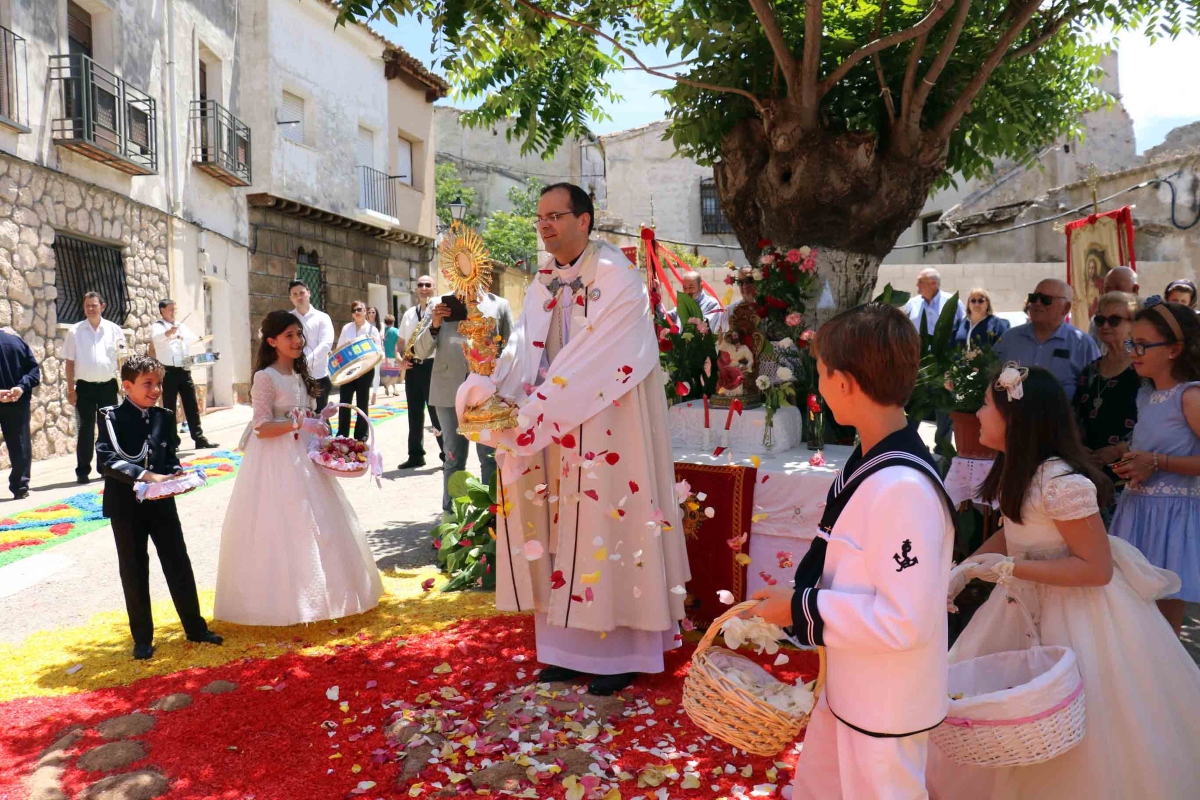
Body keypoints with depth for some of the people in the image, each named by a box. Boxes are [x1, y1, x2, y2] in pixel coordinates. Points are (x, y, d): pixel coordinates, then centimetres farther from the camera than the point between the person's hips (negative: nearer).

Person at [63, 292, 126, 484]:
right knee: (85, 429, 2)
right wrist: (70, 389, -3)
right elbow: (70, 362, 0)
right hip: (85, 387, -1)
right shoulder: (74, 331, -1)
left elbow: (121, 359, 5)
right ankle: (83, 471, 9)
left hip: (108, 386, 1)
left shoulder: (114, 329, 3)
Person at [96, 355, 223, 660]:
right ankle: (142, 638, 20)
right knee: (134, 572, 8)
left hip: (161, 503, 3)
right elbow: (106, 460, -20)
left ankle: (195, 627, 21)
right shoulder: (112, 417, -8)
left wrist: (175, 475, -10)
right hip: (126, 506, -3)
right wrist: (145, 476, -28)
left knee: (179, 565, 8)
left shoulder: (165, 417, 4)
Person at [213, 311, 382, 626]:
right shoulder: (265, 377, -12)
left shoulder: (299, 375, 12)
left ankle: (312, 596, 22)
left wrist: (318, 418, 2)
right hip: (276, 461, -8)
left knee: (314, 526, 11)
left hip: (303, 458, 8)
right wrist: (300, 423, -25)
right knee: (280, 530, -3)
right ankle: (282, 602, 8)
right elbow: (262, 428, -18)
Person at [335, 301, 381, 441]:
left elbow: (379, 351, -2)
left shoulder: (372, 329, 2)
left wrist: (373, 343, -21)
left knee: (363, 403, 6)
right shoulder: (346, 328, 8)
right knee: (344, 402, 1)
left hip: (365, 369, -2)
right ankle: (342, 435, 10)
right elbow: (338, 348, 10)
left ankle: (361, 436, 14)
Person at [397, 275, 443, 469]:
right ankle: (415, 455, 17)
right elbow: (401, 342, 21)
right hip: (412, 367, 5)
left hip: (432, 365, -5)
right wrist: (401, 358, 4)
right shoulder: (409, 314, 16)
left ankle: (447, 454, 6)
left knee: (437, 410, -3)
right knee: (414, 412, 9)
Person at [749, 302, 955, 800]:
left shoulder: (903, 488, -31)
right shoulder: (870, 461, -2)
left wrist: (800, 609, -23)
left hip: (885, 706, -8)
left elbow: (903, 620, -30)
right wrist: (794, 597, 5)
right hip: (847, 686, 8)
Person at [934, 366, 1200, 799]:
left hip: (1074, 612, -9)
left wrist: (1009, 569, -26)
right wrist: (965, 569, 0)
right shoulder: (1018, 467, 0)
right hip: (1028, 604, 9)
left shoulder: (1062, 482, -27)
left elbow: (1097, 568, -24)